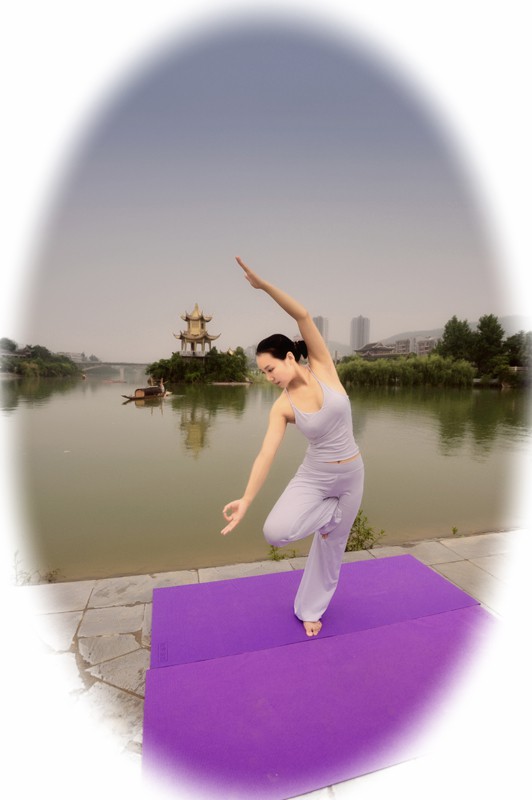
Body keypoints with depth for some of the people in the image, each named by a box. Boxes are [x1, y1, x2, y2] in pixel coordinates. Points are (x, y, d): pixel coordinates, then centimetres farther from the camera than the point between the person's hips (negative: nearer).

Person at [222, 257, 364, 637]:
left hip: (351, 475, 0)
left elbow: (303, 316, -23)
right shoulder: (282, 408, -11)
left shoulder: (323, 368, -12)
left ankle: (309, 608, 41)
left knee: (331, 545, 15)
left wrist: (264, 284, -33)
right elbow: (266, 455, -18)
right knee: (275, 532, -21)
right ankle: (329, 513, 11)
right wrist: (246, 500, -28)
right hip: (314, 476, 0)